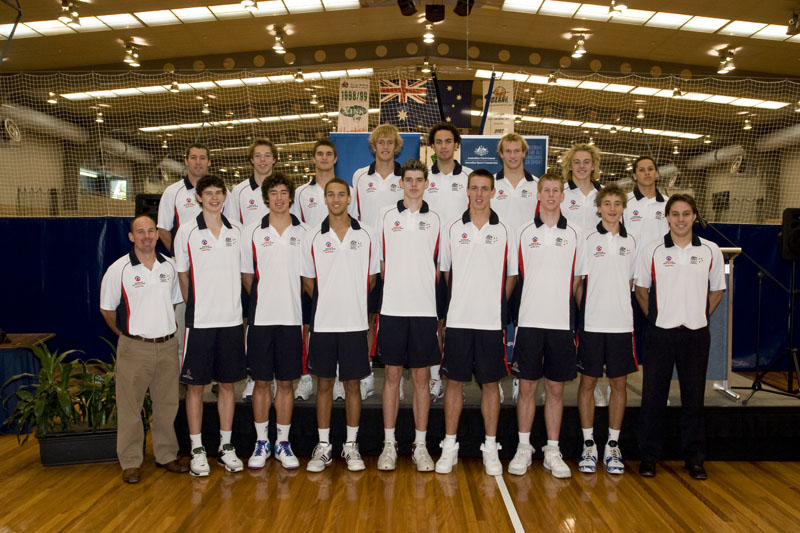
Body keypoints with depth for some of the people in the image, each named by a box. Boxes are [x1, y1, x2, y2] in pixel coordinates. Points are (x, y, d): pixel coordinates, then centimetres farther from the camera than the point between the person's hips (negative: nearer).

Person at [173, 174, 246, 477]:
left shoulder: (237, 230, 6)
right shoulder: (187, 232, -1)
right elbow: (182, 275, 5)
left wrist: (235, 303, 7)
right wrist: (195, 307, 5)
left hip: (232, 319, 3)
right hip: (200, 321, -2)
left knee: (227, 384, 10)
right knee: (196, 385, 4)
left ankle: (226, 447, 22)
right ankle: (197, 450, 17)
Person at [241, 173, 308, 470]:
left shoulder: (304, 233, 5)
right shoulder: (252, 233, 5)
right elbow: (246, 275, 10)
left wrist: (292, 299, 2)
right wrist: (264, 300, 5)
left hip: (292, 317, 0)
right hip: (261, 318, 0)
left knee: (286, 382, 7)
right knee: (261, 381, 6)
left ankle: (283, 443, 19)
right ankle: (261, 443, 19)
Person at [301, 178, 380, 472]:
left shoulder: (366, 234, 2)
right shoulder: (313, 237, 3)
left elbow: (371, 277, 9)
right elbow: (308, 280, 9)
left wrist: (353, 302, 4)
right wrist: (329, 303, 5)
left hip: (355, 323, 0)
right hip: (323, 323, 1)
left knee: (353, 384, 7)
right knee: (324, 384, 8)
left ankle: (351, 445, 20)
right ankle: (323, 446, 20)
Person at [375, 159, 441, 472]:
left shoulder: (435, 220, 7)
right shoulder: (386, 216, 6)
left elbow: (439, 267, 10)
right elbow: (381, 262, 10)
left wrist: (423, 290, 2)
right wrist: (395, 289, 5)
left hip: (425, 309, 0)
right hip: (392, 308, 0)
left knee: (421, 377, 5)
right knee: (392, 375, 5)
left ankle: (420, 446, 16)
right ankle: (389, 445, 16)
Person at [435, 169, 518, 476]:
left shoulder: (505, 232, 5)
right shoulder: (452, 229, 6)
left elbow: (511, 276, 10)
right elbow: (443, 271, 12)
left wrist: (496, 303, 2)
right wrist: (460, 301, 6)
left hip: (492, 322, 0)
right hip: (458, 320, 0)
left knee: (491, 383, 6)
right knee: (454, 381, 5)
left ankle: (490, 449, 18)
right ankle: (449, 446, 17)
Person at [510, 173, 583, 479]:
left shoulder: (574, 234, 8)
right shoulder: (524, 232, 5)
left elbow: (577, 278, 13)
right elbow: (516, 275, 10)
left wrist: (562, 302, 5)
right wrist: (536, 301, 5)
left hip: (561, 323, 1)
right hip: (529, 321, -1)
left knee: (556, 388, 7)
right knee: (527, 385, 4)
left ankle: (552, 451, 18)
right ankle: (524, 448, 16)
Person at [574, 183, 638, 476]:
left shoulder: (632, 241, 8)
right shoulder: (588, 240, 1)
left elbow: (632, 282, 13)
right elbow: (577, 282, 1)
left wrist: (620, 306, 2)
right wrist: (586, 310, -5)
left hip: (622, 323, 2)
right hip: (592, 323, -2)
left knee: (619, 383, 7)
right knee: (588, 382, 4)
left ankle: (613, 446, 20)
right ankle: (588, 445, 16)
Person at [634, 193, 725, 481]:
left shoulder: (711, 251, 3)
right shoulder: (652, 250, 0)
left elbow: (716, 291, 12)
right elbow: (641, 289, 8)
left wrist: (698, 317, 7)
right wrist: (656, 317, 5)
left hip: (696, 334, 1)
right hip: (661, 333, -1)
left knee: (694, 398, 9)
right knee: (653, 396, 3)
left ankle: (695, 458, 22)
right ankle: (649, 456, 15)